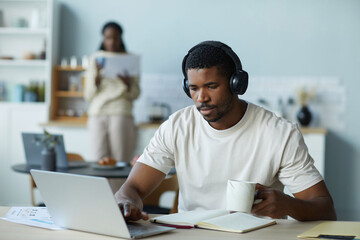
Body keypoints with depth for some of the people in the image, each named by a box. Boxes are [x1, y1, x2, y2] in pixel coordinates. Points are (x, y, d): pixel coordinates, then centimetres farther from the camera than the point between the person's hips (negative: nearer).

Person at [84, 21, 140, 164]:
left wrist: (127, 83, -12)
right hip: (98, 114, 1)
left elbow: (135, 94, 8)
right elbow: (88, 96, 10)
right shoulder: (96, 58, 13)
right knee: (100, 161, -9)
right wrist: (97, 76, -6)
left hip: (121, 114, -1)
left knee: (121, 162, -10)